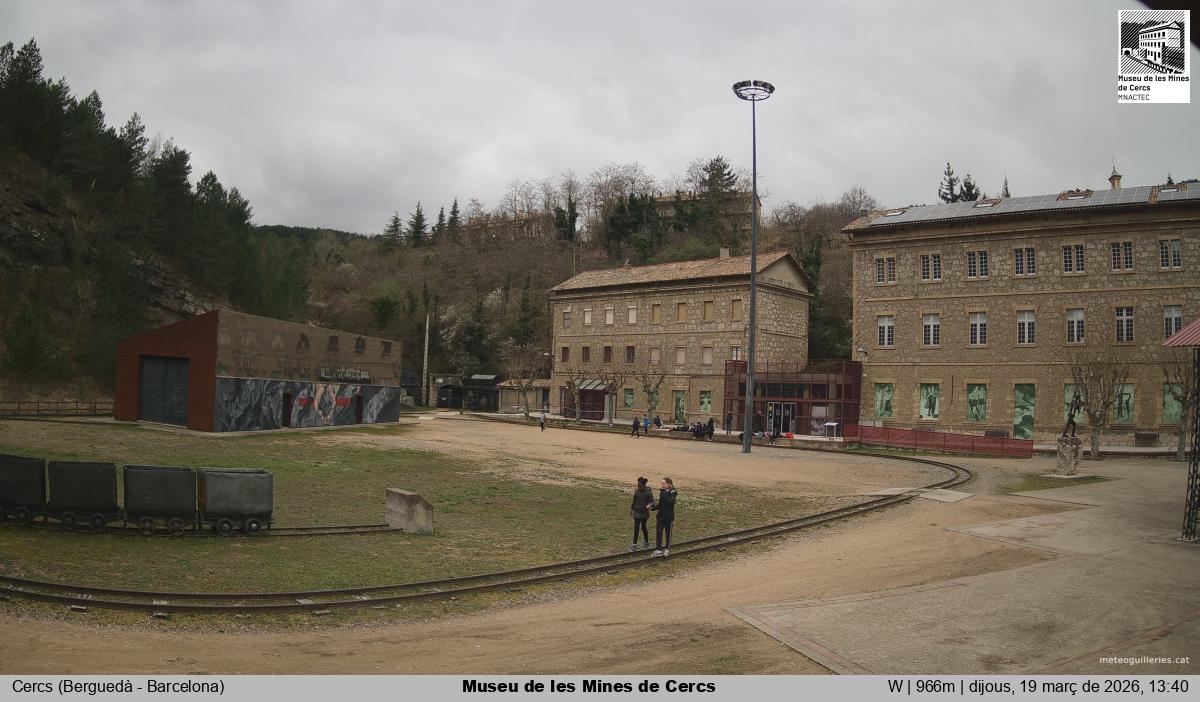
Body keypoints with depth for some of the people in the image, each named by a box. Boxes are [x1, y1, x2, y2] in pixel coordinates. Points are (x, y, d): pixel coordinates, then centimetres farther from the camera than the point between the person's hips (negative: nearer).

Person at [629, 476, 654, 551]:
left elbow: (652, 501, -14)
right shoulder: (636, 492, 2)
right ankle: (634, 544, 11)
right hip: (636, 512, 4)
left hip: (644, 513, -4)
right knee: (636, 528, 5)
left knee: (643, 527, 5)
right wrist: (631, 509, 23)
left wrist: (650, 505, -36)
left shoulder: (648, 493, -13)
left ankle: (646, 543, 22)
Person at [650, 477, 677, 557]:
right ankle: (658, 550, 0)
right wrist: (653, 507, -2)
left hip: (669, 516, -5)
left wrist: (664, 492, -30)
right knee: (658, 532, -2)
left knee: (668, 533, 8)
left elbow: (670, 502, -29)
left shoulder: (673, 493, -11)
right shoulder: (662, 492, 7)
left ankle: (667, 549, 23)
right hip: (661, 515, 5)